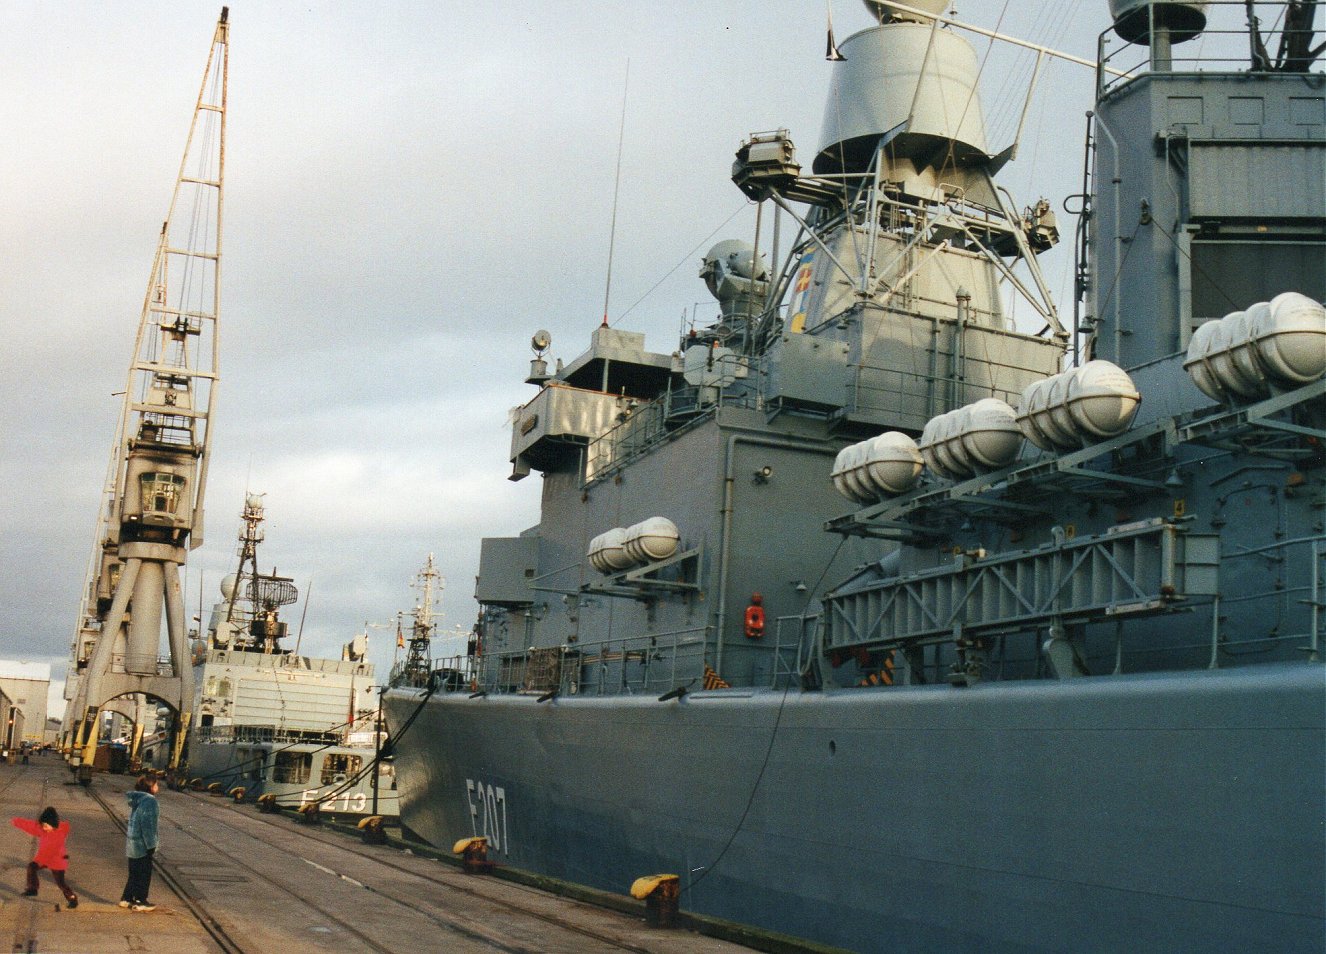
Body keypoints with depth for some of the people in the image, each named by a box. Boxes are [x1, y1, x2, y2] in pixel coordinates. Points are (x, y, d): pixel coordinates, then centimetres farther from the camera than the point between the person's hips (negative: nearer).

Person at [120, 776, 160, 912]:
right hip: (142, 844, -9)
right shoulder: (149, 800, -19)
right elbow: (147, 824, -22)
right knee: (144, 873, 4)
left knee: (134, 873, 19)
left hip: (132, 842, 9)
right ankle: (140, 902, 11)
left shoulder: (137, 799, 10)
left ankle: (126, 898, 25)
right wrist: (151, 845, -17)